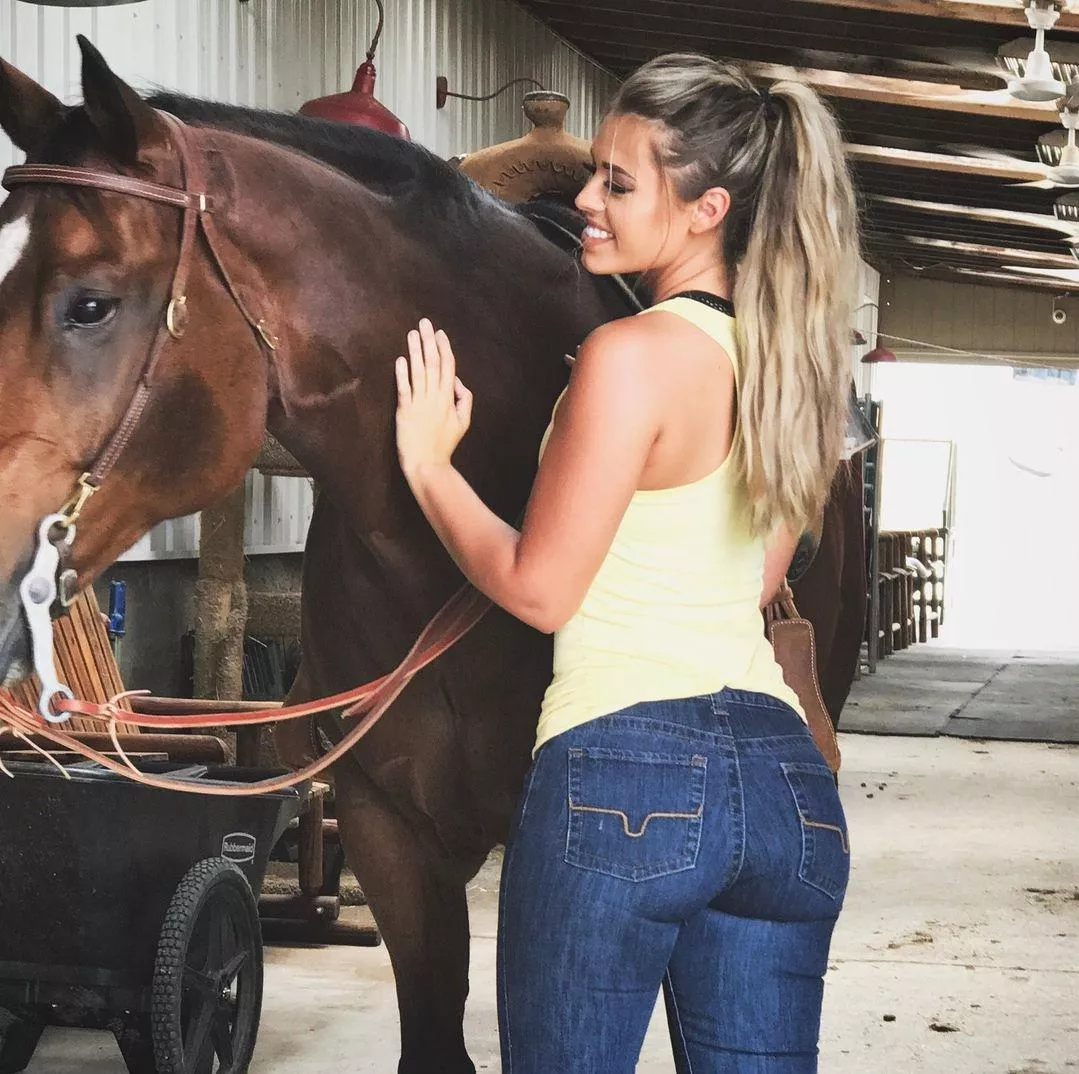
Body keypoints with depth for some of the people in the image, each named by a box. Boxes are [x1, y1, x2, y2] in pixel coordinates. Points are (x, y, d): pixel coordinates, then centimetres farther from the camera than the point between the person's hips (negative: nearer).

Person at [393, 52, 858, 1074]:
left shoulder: (633, 355, -12)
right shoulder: (792, 362, 9)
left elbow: (538, 588, -9)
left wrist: (428, 464, 5)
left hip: (623, 769, -7)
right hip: (785, 783, 7)